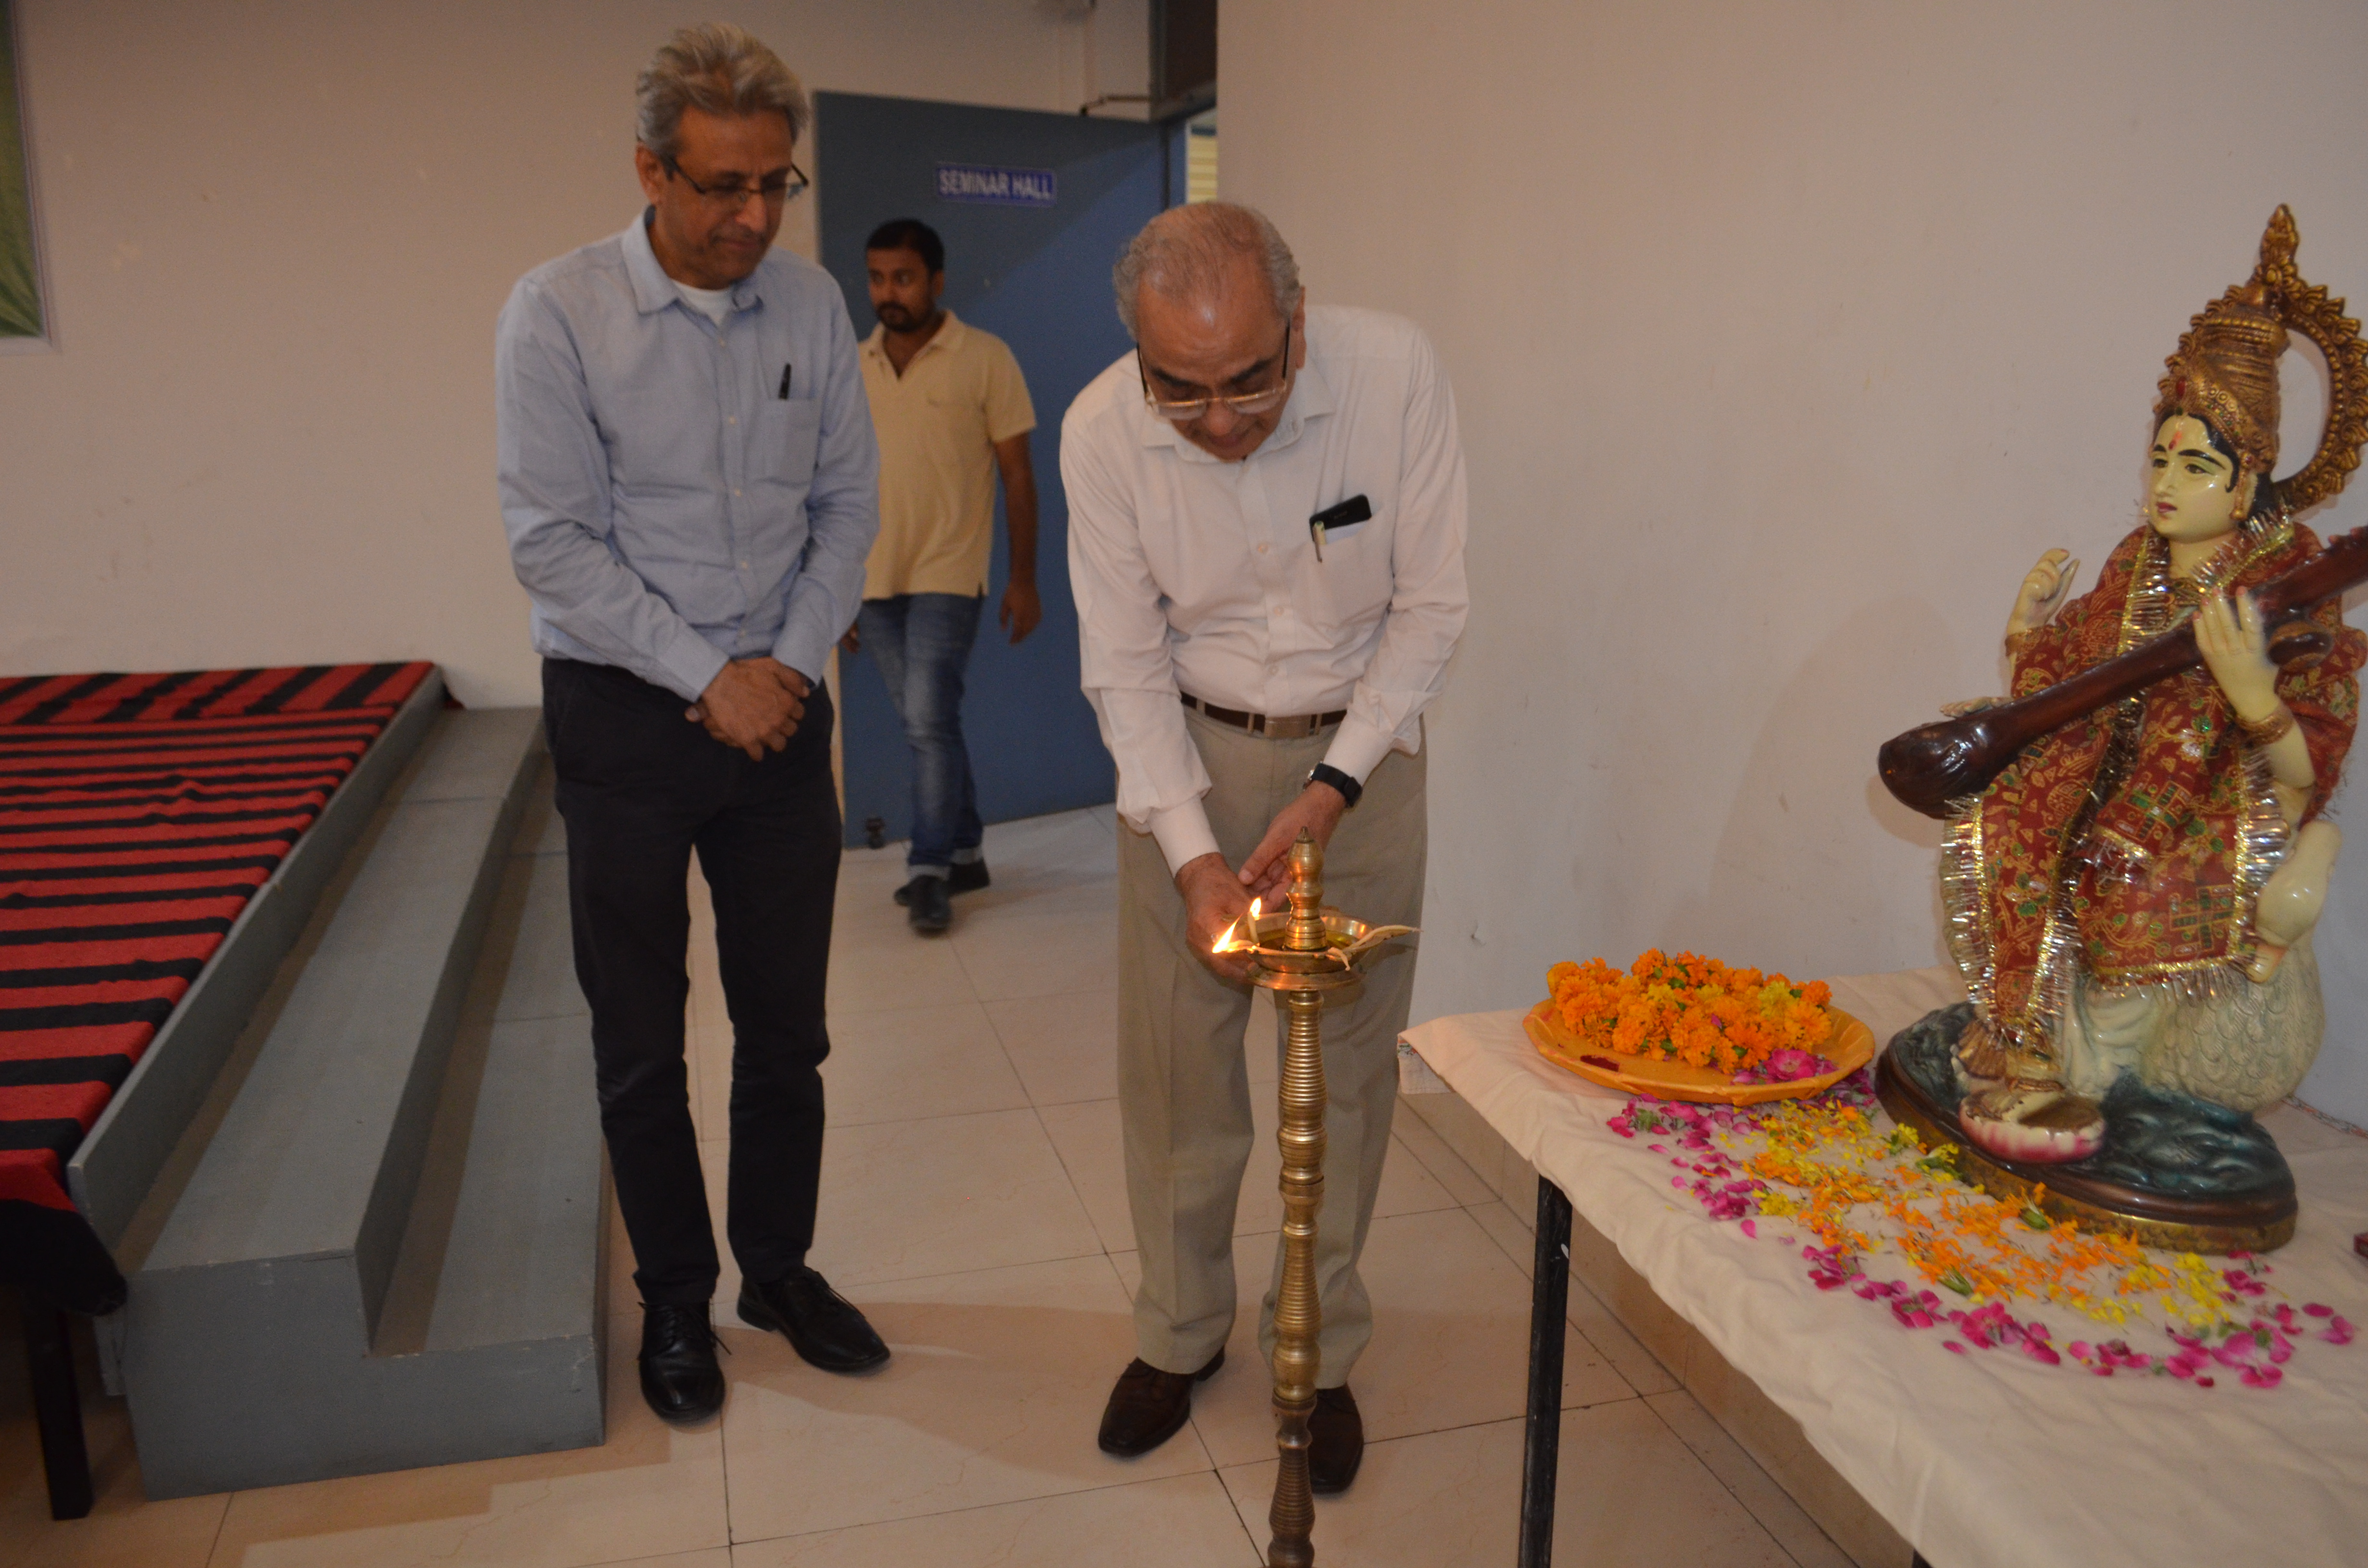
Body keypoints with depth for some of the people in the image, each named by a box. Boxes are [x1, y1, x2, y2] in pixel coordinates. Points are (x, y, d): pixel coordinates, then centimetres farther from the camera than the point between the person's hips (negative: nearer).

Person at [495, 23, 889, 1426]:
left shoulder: (814, 305, 1)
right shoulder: (559, 312, -10)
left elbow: (850, 504, 6)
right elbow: (554, 542, -12)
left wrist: (792, 656, -6)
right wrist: (707, 677, -15)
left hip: (778, 703, 3)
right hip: (626, 716, -3)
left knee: (787, 1027, 12)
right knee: (641, 1042, 8)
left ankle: (780, 1268, 31)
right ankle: (675, 1301, 28)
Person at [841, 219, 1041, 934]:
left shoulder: (984, 359, -3)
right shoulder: (853, 368, 8)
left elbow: (1018, 474, -1)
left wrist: (1024, 579, -4)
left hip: (947, 574, -4)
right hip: (874, 579, 4)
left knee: (931, 722, -11)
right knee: (927, 726, 11)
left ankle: (930, 873, 1)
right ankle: (964, 853, 24)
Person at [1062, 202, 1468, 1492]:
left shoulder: (1395, 373, -20)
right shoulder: (1101, 431, -18)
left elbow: (1429, 605, -11)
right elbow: (1125, 666, -12)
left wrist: (1331, 788, -18)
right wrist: (1195, 857, -21)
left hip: (1359, 748, 0)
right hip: (1185, 752, 1)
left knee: (1349, 1059, 5)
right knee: (1175, 1058, 6)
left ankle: (1319, 1348, 26)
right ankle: (1181, 1329, 29)